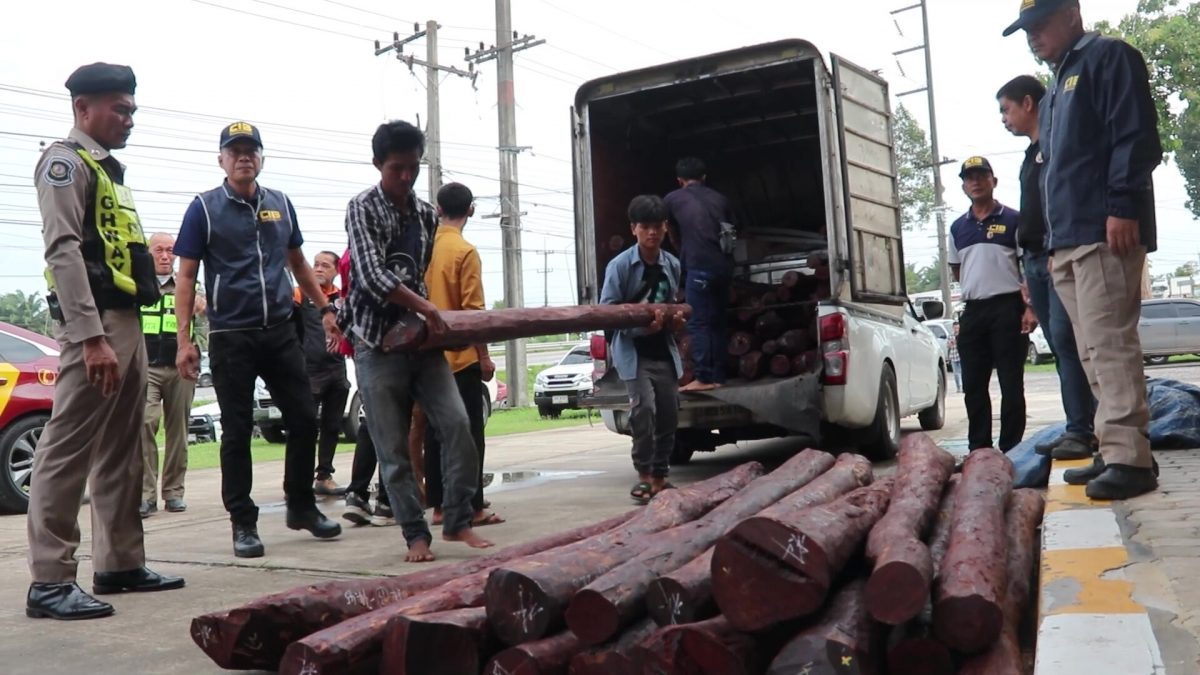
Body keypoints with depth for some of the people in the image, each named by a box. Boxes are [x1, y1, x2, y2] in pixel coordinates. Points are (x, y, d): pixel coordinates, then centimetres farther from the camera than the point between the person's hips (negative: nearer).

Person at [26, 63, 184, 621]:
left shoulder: (107, 170, 23)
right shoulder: (66, 161, -5)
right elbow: (64, 251, -16)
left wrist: (126, 331, 17)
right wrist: (92, 338, -24)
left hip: (127, 322, 10)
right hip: (94, 323, -10)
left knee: (120, 452, 12)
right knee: (67, 449, -8)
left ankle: (120, 564, 20)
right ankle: (49, 581, -4)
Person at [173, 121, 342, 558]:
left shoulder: (280, 205, 10)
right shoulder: (205, 207, -1)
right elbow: (185, 277, -3)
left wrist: (325, 309, 16)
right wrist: (184, 340, -9)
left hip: (280, 331, 4)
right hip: (230, 336, -4)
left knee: (304, 419, 5)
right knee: (237, 431, 2)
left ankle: (301, 506, 22)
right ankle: (243, 522, 12)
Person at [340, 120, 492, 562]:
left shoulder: (426, 214, 12)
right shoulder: (363, 209, -5)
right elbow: (372, 276, -16)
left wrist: (426, 313, 14)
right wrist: (425, 307, -16)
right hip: (377, 342, -4)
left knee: (457, 424, -6)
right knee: (393, 448, 0)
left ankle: (457, 522, 6)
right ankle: (416, 534, 10)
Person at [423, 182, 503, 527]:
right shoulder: (465, 252, -11)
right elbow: (473, 310, -14)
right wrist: (484, 356, -8)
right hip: (461, 355, -6)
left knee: (436, 432, 10)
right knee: (468, 433, -1)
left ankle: (439, 505, 15)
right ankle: (473, 507, 1)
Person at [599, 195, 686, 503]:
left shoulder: (672, 265, 5)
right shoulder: (620, 265, -10)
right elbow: (606, 310, -13)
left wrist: (676, 316, -4)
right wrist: (641, 324, -25)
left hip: (664, 350, 5)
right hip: (633, 351, -5)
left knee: (669, 414, 7)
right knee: (644, 408, -20)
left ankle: (660, 476, 22)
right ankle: (644, 475, -4)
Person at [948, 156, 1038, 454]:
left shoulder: (1012, 220, 1)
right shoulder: (958, 227, 14)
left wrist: (1030, 307, -12)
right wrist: (978, 287, 10)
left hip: (1008, 309, -5)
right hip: (972, 312, 5)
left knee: (1011, 385, -1)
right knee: (973, 386, 7)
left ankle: (1010, 450, 4)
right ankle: (978, 449, 15)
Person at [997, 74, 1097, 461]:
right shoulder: (1032, 154, 24)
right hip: (1036, 258, 9)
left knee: (1065, 340, -14)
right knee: (1060, 346, 7)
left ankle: (1081, 431, -14)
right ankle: (1081, 429, 9)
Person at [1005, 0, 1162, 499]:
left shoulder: (1109, 57, 2)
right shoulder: (1056, 89, 28)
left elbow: (1136, 137, -11)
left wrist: (1123, 207, -20)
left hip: (1104, 233, -9)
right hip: (1068, 240, 9)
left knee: (1109, 345, -15)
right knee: (1094, 352, 8)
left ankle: (1130, 459, -15)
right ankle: (1114, 453, 12)